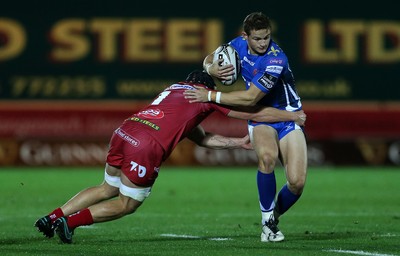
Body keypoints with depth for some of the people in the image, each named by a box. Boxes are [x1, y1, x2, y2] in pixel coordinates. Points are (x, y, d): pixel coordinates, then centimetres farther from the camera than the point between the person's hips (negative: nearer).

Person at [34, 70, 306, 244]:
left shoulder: (174, 88, 32)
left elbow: (202, 138, 36)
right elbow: (256, 113, 20)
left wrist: (239, 142, 38)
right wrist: (293, 116, 31)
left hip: (124, 133, 7)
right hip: (147, 147, -7)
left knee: (108, 189, 27)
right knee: (128, 204, 10)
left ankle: (52, 218, 19)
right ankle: (69, 221, -2)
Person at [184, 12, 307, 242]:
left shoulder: (276, 59, -27)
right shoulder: (240, 44, -7)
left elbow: (251, 98, -26)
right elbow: (210, 59, 10)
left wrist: (210, 96, -22)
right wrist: (211, 68, -16)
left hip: (288, 118, -3)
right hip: (261, 119, 3)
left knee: (297, 182, -17)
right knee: (267, 156, -33)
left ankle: (274, 215, 17)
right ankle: (268, 222, -16)